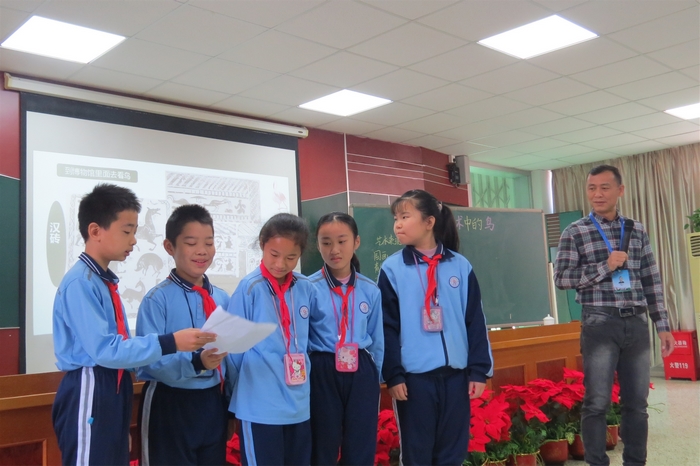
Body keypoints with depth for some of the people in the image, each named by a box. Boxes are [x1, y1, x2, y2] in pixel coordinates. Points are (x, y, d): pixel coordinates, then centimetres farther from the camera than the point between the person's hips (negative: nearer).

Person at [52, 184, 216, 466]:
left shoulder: (105, 281, 11)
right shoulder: (80, 282, -17)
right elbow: (104, 350, -23)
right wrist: (170, 343, -26)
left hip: (113, 393, 9)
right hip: (89, 395, -9)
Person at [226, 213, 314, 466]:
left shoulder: (306, 288, 3)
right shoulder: (250, 288, -11)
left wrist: (303, 376, 14)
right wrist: (246, 382, 2)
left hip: (299, 403, 5)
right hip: (260, 404, -5)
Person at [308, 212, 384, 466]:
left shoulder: (370, 290, 2)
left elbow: (377, 340, 10)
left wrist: (375, 378, 12)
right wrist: (305, 378, 1)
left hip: (361, 374, 2)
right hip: (322, 375, -2)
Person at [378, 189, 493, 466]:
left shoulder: (460, 266, 3)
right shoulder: (392, 269, -2)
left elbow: (475, 321, 4)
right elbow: (388, 328, -3)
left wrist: (479, 370, 1)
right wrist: (393, 375, -8)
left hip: (455, 374, 2)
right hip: (413, 376, -2)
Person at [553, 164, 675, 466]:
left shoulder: (637, 231, 11)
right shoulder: (575, 233, 0)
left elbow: (651, 281, 12)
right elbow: (561, 278, -7)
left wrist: (663, 325, 8)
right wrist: (605, 267, -14)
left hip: (636, 324, 4)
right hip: (600, 325, -4)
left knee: (637, 403, 9)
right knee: (597, 402, -2)